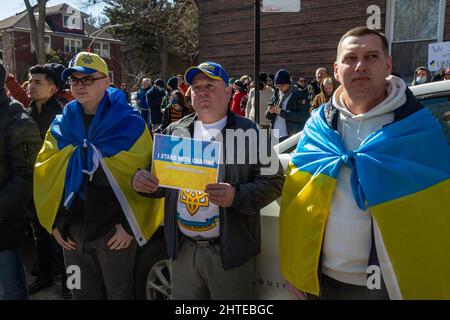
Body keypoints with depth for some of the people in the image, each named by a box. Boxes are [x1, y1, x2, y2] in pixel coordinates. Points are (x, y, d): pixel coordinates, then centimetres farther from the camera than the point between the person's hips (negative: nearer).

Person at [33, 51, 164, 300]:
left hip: (115, 231, -4)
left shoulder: (129, 123, -11)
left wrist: (131, 225, -14)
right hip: (71, 231, 4)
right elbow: (45, 176, 6)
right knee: (82, 293, 21)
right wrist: (54, 222, 3)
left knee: (119, 293, 15)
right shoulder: (61, 124, 3)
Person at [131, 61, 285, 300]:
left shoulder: (248, 131, -4)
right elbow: (160, 182, 12)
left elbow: (273, 181, -9)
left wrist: (236, 196, -25)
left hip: (229, 251, -3)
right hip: (182, 249, 4)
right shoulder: (175, 131, 8)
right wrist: (142, 181, -10)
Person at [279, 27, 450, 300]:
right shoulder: (318, 125, -2)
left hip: (393, 282, -2)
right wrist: (294, 269, 3)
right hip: (320, 277, 3)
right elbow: (295, 205, 2)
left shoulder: (419, 126, -9)